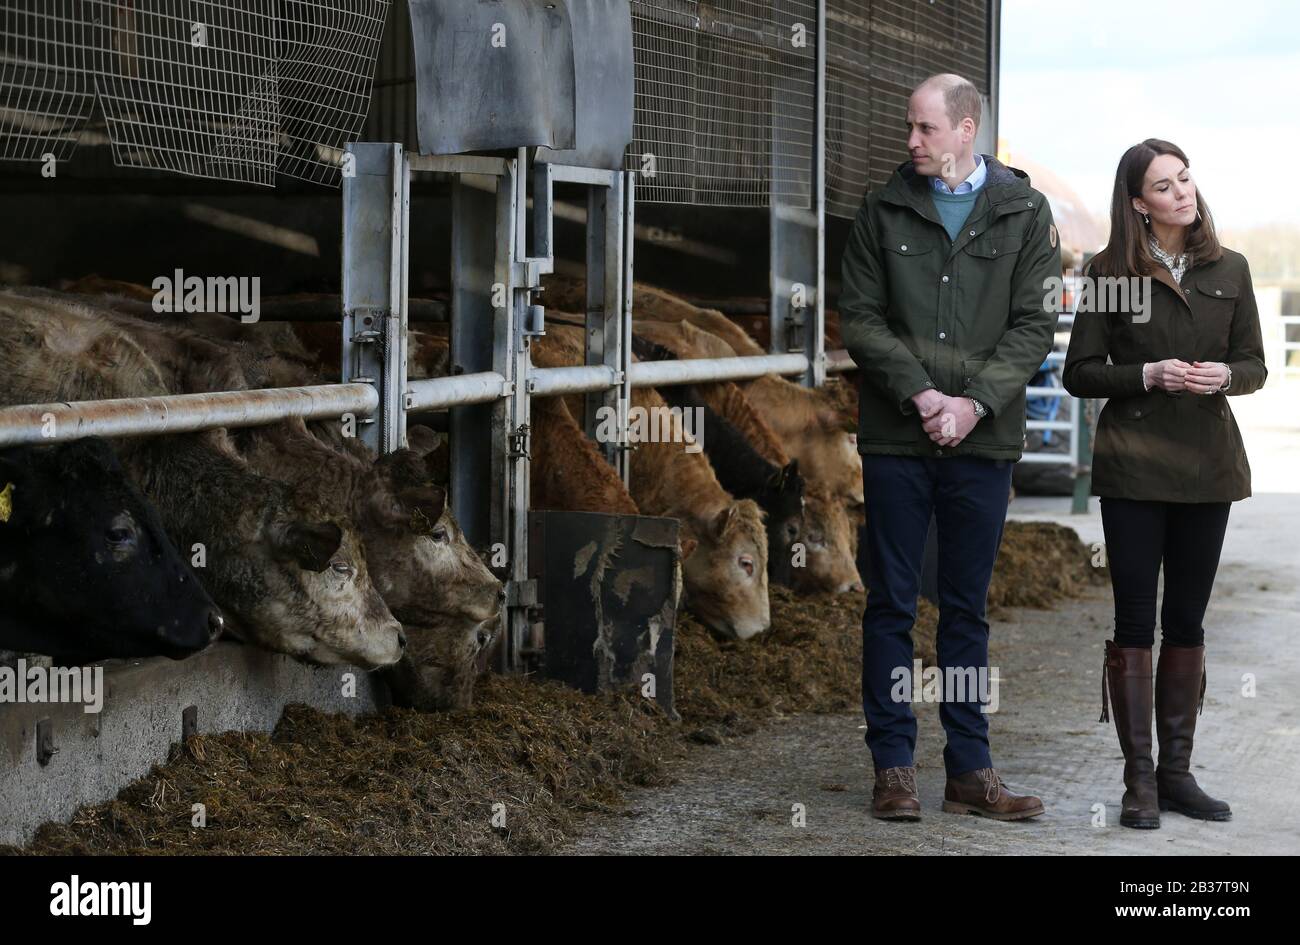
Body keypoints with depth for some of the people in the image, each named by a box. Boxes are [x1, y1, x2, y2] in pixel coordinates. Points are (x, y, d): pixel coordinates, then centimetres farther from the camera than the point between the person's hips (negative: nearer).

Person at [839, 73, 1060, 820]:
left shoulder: (1025, 212, 5)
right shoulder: (885, 211, 6)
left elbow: (1036, 325, 0)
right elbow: (860, 317, 1)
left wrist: (974, 403, -12)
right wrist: (920, 393, -12)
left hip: (983, 442, 0)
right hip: (896, 440, 0)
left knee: (968, 610, 7)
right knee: (892, 605, 3)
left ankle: (971, 770, 13)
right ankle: (894, 766, 9)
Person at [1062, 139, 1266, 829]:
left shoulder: (1228, 269, 6)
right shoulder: (1111, 273, -2)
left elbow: (1254, 365, 11)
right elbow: (1079, 373, 0)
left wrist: (1224, 376, -11)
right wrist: (1149, 375, -15)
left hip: (1207, 462, 3)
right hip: (1133, 462, -3)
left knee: (1187, 623, 9)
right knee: (1134, 623, -2)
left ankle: (1177, 771, 16)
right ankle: (1139, 779, 2)